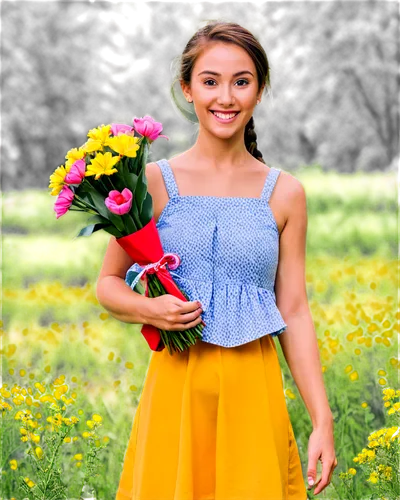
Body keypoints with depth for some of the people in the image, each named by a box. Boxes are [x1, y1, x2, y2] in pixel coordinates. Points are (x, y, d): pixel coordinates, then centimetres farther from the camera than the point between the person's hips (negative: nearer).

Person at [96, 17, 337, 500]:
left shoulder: (284, 193, 4)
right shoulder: (153, 181, 1)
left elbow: (294, 312, 4)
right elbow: (108, 284, 8)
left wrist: (323, 420, -1)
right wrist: (149, 310, -14)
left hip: (252, 390, 1)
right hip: (176, 386, -1)